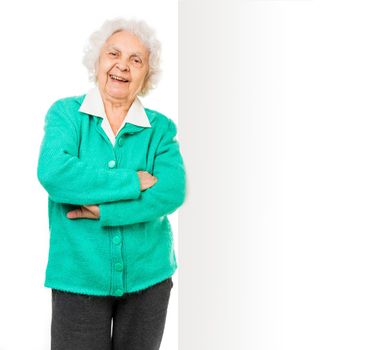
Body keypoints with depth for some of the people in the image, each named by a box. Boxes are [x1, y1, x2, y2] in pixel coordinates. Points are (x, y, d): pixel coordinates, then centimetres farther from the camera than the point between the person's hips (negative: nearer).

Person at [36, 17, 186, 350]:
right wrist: (133, 182, -20)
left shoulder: (160, 127, 0)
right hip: (78, 276, -2)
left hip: (148, 275, 2)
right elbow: (53, 173, -22)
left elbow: (172, 191, -14)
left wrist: (104, 210, -21)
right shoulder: (65, 113, -4)